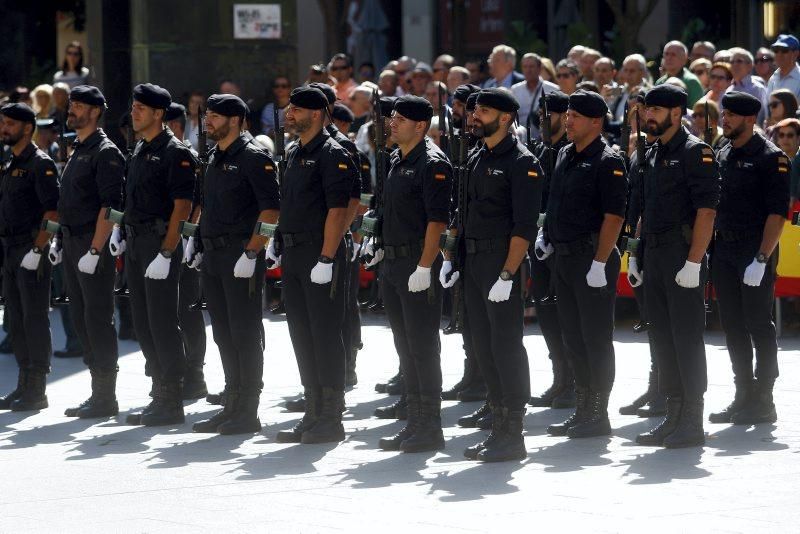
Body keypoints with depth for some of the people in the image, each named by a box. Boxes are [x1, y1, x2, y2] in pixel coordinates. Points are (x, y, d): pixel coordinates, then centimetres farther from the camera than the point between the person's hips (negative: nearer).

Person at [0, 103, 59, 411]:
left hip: (32, 251, -9)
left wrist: (37, 250, -21)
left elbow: (53, 211, -17)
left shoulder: (40, 164, -10)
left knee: (34, 319, -6)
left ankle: (37, 390, -4)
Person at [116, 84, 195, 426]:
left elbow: (182, 206, -16)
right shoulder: (140, 151, 16)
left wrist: (166, 253, -21)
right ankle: (160, 395, 16)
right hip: (135, 244, 9)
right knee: (143, 324, 10)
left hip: (160, 243, -9)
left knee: (162, 323, -7)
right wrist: (119, 230, 10)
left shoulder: (175, 153, -11)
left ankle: (172, 401, -3)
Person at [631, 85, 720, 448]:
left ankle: (693, 423, -2)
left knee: (687, 337, -5)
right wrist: (637, 254, 17)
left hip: (682, 256, -9)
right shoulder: (654, 154, 16)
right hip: (655, 255, 9)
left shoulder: (696, 152, -10)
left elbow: (706, 211, -17)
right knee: (662, 337, 11)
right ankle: (674, 416, 17)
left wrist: (693, 263, -22)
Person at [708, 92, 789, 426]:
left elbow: (777, 213, -15)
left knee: (759, 326, -3)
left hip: (755, 252, -7)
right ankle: (744, 396, 17)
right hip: (724, 251, 7)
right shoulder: (723, 156, 13)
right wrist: (708, 251, 10)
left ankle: (763, 401, 2)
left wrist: (761, 259, -20)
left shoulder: (771, 158, -9)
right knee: (733, 326, 10)